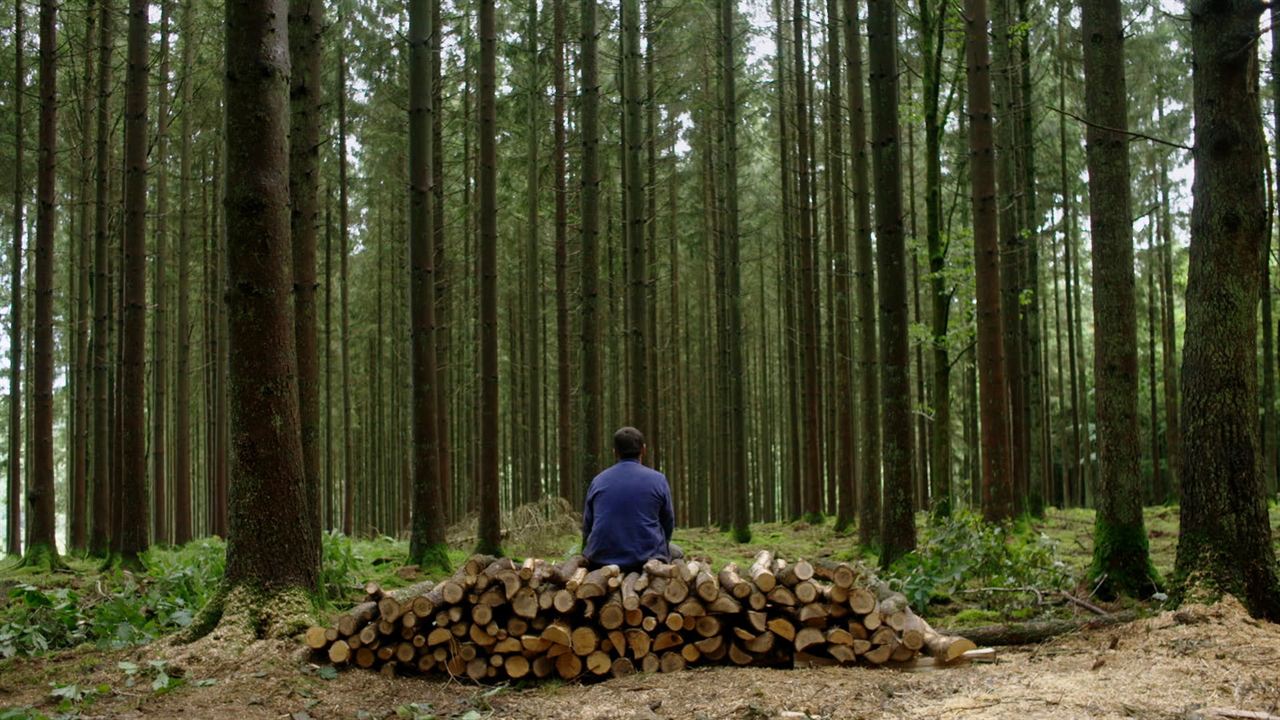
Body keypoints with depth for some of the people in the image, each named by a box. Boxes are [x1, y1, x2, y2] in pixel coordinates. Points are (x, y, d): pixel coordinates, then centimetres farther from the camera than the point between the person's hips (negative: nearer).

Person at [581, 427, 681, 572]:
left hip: (601, 560, 0)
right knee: (676, 553, 29)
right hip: (646, 558, 0)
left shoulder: (598, 481, 4)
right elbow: (668, 524, 7)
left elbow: (587, 527, 10)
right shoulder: (658, 480, -2)